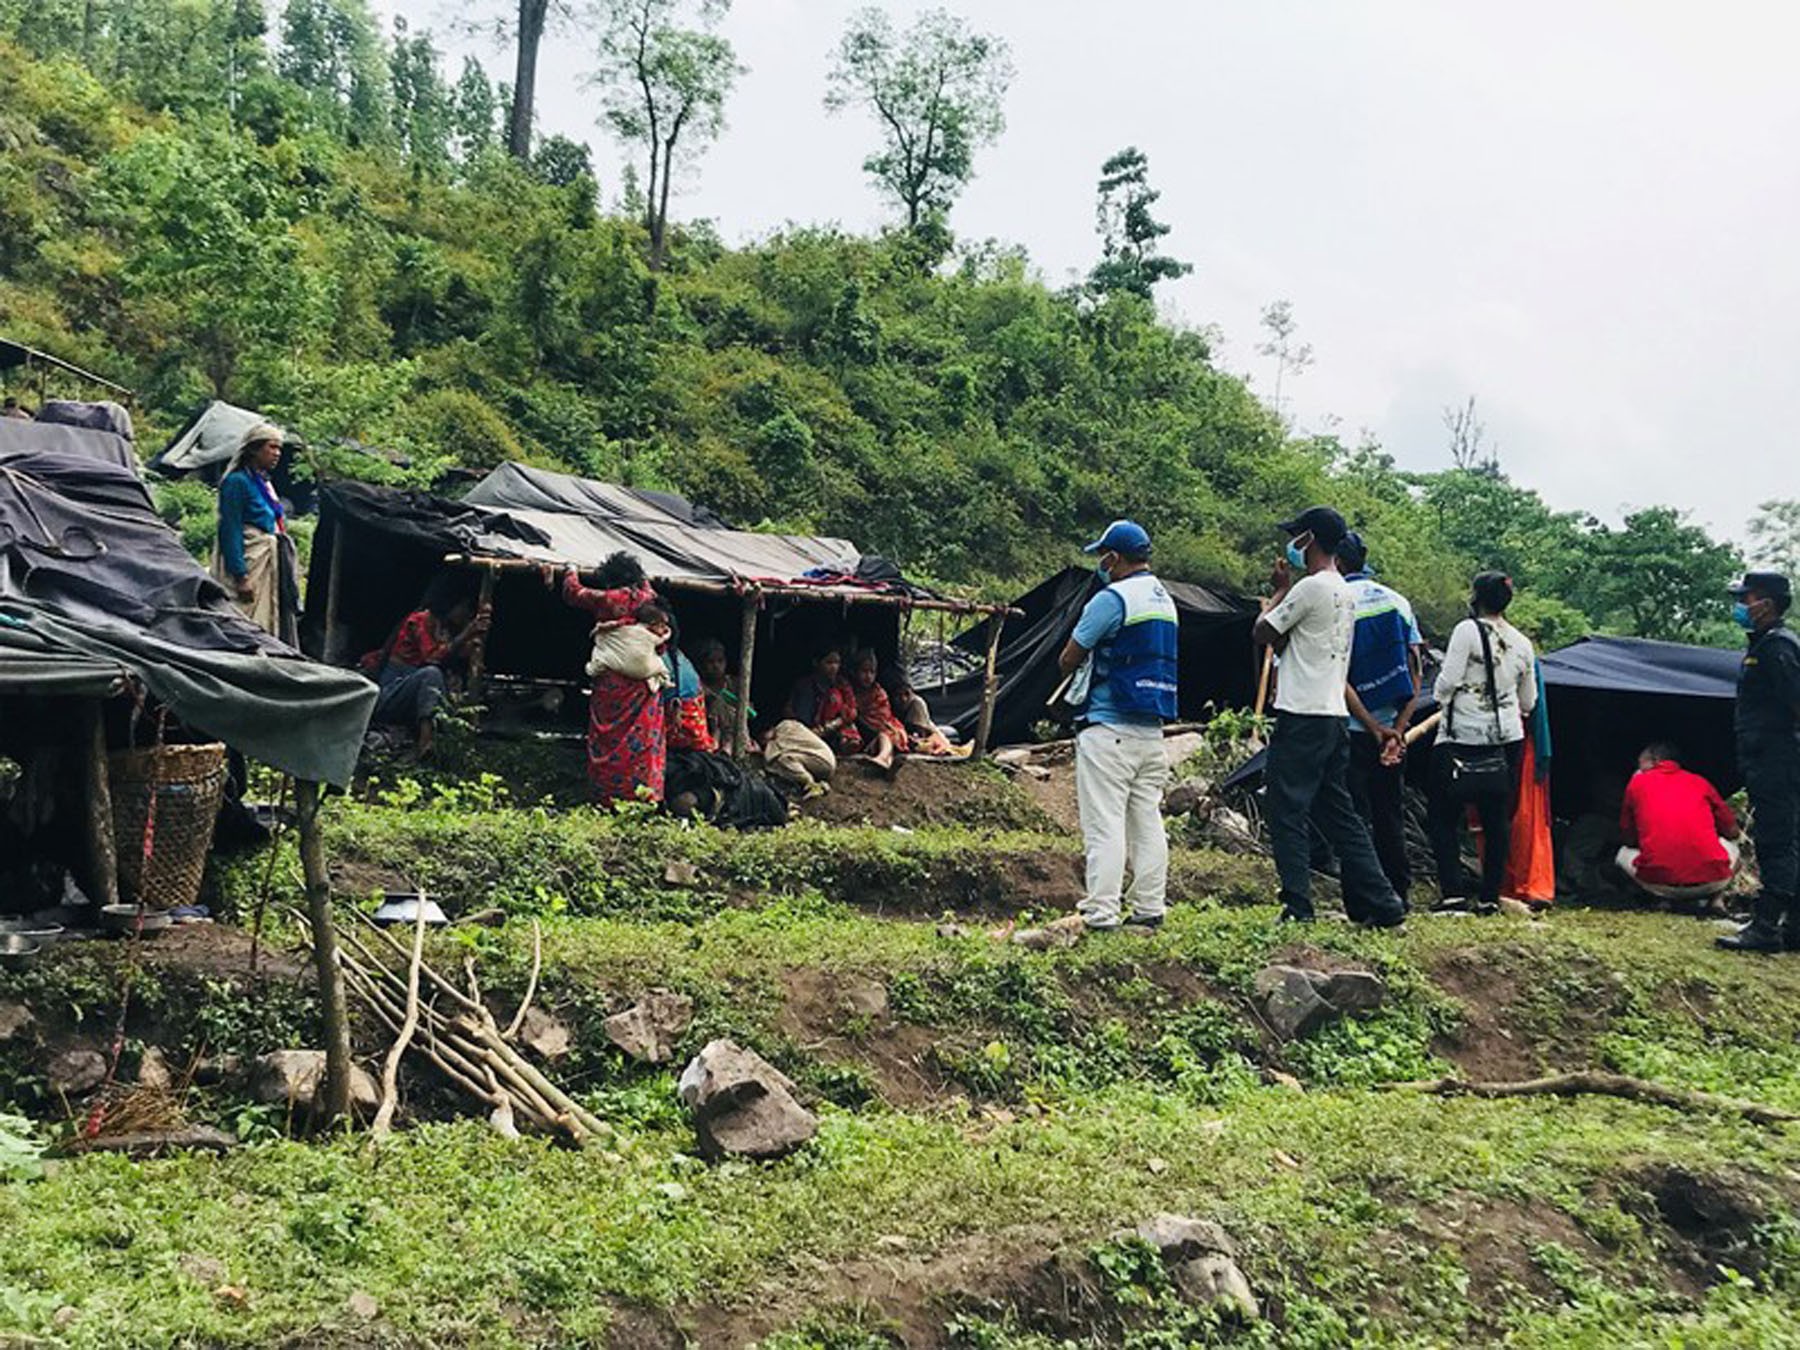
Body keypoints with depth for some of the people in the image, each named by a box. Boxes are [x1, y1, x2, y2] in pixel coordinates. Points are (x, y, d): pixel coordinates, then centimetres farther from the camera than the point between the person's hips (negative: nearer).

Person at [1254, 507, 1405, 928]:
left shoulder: (1311, 586, -12)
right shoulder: (1345, 593, 17)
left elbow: (1264, 632, -4)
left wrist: (1282, 589, 6)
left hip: (1302, 718, -9)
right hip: (1335, 717, 9)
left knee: (1288, 811, -4)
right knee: (1339, 814, 13)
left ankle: (1297, 905, -5)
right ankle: (1380, 904, 14)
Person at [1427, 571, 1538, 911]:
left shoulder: (1468, 630, -9)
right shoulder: (1522, 644, 9)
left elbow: (1447, 681, -13)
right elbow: (1528, 702, 16)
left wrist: (1443, 700, 7)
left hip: (1463, 736, -5)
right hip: (1507, 739, 5)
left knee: (1442, 816, 2)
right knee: (1497, 819, 9)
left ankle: (1453, 891, -6)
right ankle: (1490, 896, 10)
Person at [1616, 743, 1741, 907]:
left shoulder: (1638, 782, 12)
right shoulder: (1700, 782, 15)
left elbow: (1628, 839, 17)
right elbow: (1732, 832, 22)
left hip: (1659, 884, -1)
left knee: (1624, 854, 32)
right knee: (1732, 848, 36)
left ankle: (1664, 900, 10)